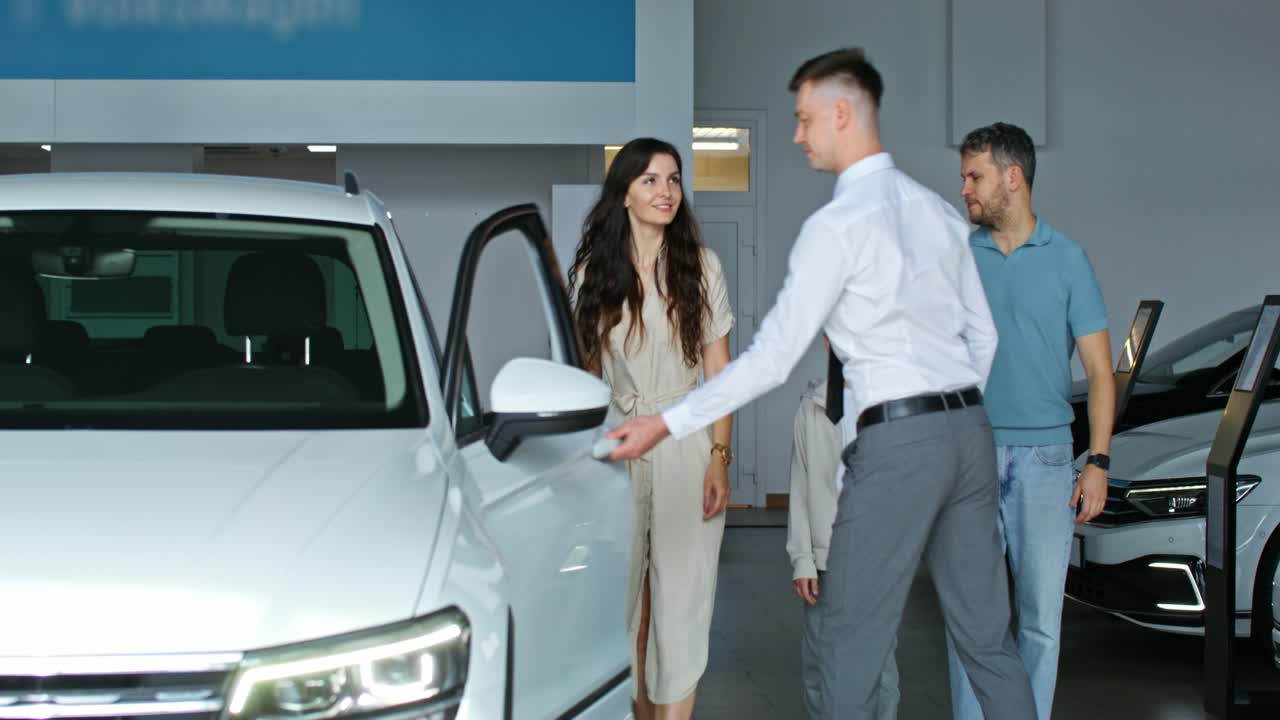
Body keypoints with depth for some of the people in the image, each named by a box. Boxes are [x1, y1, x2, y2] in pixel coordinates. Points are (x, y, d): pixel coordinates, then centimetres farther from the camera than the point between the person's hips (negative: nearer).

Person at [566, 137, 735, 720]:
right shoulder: (592, 272, 5)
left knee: (681, 596, -3)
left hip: (686, 446, -1)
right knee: (620, 593, 5)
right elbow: (587, 372, 10)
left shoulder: (700, 266, 1)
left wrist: (720, 456, -6)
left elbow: (719, 370, 2)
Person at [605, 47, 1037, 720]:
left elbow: (772, 356, -12)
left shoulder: (837, 223, -10)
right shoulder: (939, 210, 13)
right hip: (970, 426, 7)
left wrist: (666, 424, -7)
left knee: (851, 644, 1)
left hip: (897, 439, -7)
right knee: (987, 634, 10)